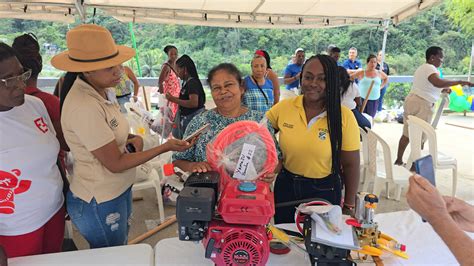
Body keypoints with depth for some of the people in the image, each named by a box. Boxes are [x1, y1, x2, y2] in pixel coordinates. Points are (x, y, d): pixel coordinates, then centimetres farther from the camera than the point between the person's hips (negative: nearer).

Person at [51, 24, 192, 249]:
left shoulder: (103, 90, -2)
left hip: (119, 190, 8)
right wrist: (165, 147, -21)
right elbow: (115, 163, -24)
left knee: (120, 251, 27)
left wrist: (133, 139, -8)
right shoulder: (84, 107, -29)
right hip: (99, 203, -8)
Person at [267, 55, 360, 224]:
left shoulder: (343, 116, -13)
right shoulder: (283, 108, -9)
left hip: (324, 192, -2)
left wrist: (348, 206, -2)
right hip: (286, 188, 2)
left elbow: (351, 165, -7)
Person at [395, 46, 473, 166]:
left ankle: (399, 159, 21)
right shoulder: (430, 68, -13)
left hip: (412, 102, 10)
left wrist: (442, 90, 16)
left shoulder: (423, 68, 19)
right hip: (421, 105, -10)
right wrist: (460, 82, -27)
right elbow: (439, 83, -33)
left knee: (407, 134, 14)